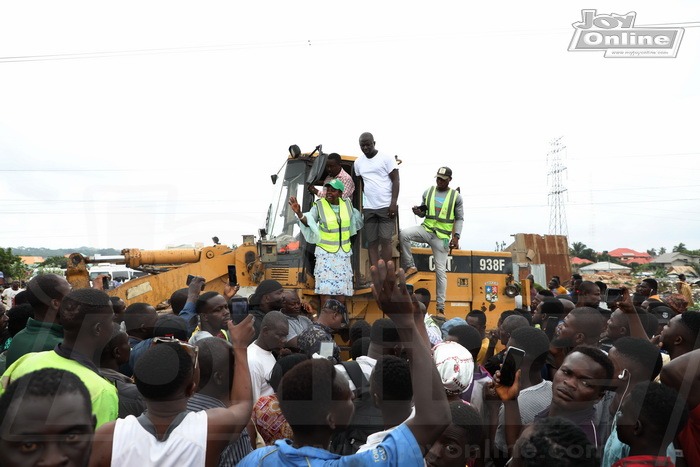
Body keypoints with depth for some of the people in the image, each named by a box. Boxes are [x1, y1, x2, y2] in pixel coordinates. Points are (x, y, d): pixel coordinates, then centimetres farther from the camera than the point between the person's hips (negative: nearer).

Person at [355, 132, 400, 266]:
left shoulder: (386, 158, -3)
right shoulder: (358, 162, 11)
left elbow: (395, 181, -6)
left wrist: (393, 203, -15)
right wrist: (362, 202, 9)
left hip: (386, 206, -4)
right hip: (368, 208, 5)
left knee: (385, 241, -5)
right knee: (371, 242, 2)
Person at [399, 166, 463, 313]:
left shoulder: (456, 196, 0)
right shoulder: (428, 192, 6)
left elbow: (459, 219, 2)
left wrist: (456, 236, -11)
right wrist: (417, 211, -9)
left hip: (442, 236, -2)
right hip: (426, 229, 2)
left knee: (441, 270, -1)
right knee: (403, 234, -27)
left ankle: (441, 306, 7)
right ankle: (410, 267, -12)